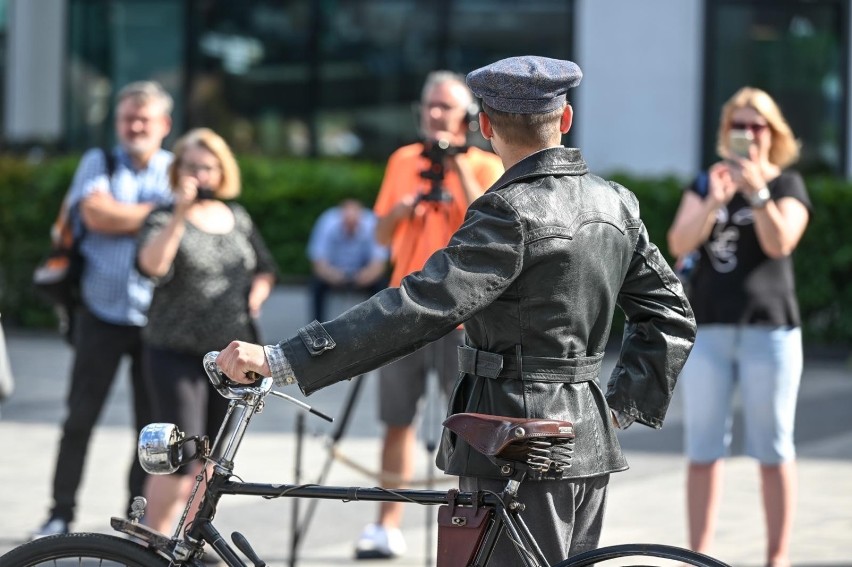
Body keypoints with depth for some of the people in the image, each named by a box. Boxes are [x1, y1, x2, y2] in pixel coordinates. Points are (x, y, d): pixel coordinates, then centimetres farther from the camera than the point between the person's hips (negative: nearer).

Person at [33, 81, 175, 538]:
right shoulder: (98, 163, 8)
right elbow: (96, 214, -10)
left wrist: (123, 217, -12)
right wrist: (156, 213, -8)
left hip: (157, 320, 0)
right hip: (101, 312, 0)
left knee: (152, 423, 4)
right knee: (80, 417, 0)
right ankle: (61, 513, 7)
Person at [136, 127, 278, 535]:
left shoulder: (237, 218, 11)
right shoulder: (164, 219, -5)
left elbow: (265, 268, 24)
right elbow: (152, 264, -26)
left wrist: (257, 294, 3)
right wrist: (181, 214, -33)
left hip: (230, 353, 5)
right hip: (176, 352, -5)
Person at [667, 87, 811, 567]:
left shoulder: (788, 184, 3)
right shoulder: (707, 182, 11)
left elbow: (780, 243, -14)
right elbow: (679, 243, -5)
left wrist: (757, 194, -27)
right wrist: (713, 202, -20)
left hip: (769, 328, -3)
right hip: (708, 328, 3)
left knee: (772, 448, 0)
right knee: (703, 447, 3)